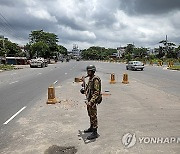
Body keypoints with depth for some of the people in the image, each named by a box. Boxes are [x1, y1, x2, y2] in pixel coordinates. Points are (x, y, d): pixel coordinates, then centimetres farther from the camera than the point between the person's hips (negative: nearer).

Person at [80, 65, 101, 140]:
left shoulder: (95, 79, -20)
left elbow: (96, 92, -26)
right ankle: (91, 128, 38)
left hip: (92, 100, -10)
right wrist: (84, 91, 8)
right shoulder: (90, 78, 9)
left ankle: (95, 133, 6)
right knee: (90, 115, 22)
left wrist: (91, 101, -32)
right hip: (89, 99, 10)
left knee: (93, 116, -3)